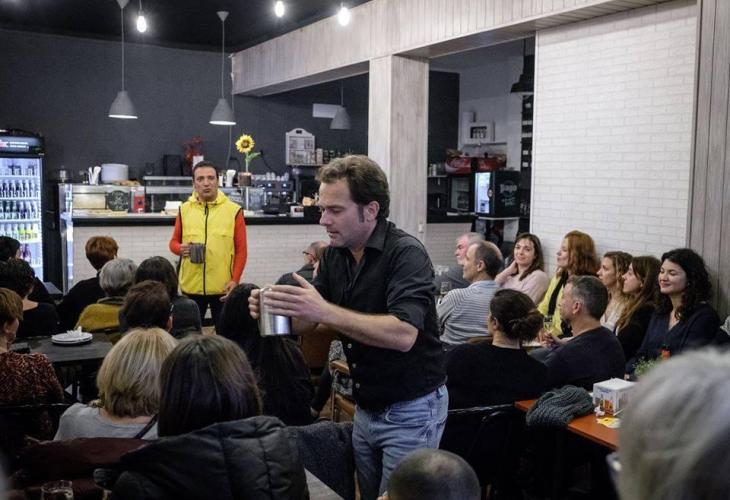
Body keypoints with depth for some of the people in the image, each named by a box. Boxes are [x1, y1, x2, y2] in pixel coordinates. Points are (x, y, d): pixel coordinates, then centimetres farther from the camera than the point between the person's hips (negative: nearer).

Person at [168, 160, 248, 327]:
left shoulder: (234, 210, -2)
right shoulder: (184, 209, 6)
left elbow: (241, 250, -1)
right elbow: (174, 242, 14)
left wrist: (235, 280, -9)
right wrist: (180, 249, -10)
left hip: (222, 287, -2)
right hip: (191, 286, 2)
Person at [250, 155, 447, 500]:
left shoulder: (406, 253, -20)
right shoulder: (334, 255, 0)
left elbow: (403, 334, -32)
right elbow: (305, 323, 4)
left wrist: (325, 311, -37)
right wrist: (274, 310, -18)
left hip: (411, 410, -7)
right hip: (366, 408, 7)